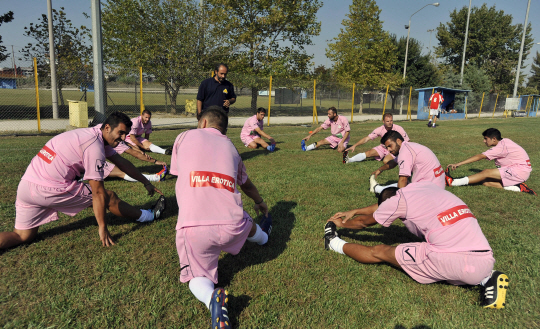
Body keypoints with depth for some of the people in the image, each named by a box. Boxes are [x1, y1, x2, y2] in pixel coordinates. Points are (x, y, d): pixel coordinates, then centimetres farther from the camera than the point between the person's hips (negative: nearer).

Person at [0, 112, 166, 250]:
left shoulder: (94, 136, 12)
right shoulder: (95, 147, -16)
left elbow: (122, 162, 20)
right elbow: (98, 192, -15)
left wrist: (146, 182, 26)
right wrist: (102, 228, -9)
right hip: (50, 189, -9)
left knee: (23, 236, 13)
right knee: (109, 197, 2)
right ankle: (149, 216, 15)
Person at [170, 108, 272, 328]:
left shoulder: (185, 137, 14)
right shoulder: (230, 146, 20)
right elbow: (246, 185, 36)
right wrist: (260, 203, 57)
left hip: (193, 226, -3)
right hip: (232, 225, 3)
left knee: (197, 276, 17)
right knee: (248, 225, 37)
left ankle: (212, 298, -14)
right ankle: (262, 236, 68)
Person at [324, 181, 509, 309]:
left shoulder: (398, 199, 3)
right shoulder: (424, 186, 23)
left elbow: (363, 222, 22)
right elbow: (381, 207, 38)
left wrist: (341, 223, 41)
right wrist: (354, 211, 48)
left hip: (452, 262, -7)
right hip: (485, 262, 7)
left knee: (379, 252, 10)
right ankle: (486, 279, 17)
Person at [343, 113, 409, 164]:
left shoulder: (399, 129, -20)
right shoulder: (380, 130, -15)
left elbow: (407, 142, -10)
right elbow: (367, 138, -15)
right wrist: (354, 146, -25)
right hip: (383, 148, 3)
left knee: (386, 161, -32)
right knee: (369, 153, -18)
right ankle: (349, 160, -24)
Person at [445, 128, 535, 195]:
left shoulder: (502, 146, -18)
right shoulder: (504, 142, 11)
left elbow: (480, 157, -24)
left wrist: (459, 164, -26)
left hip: (520, 170, -9)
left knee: (486, 173, -19)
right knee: (486, 182, -4)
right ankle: (517, 187, -14)